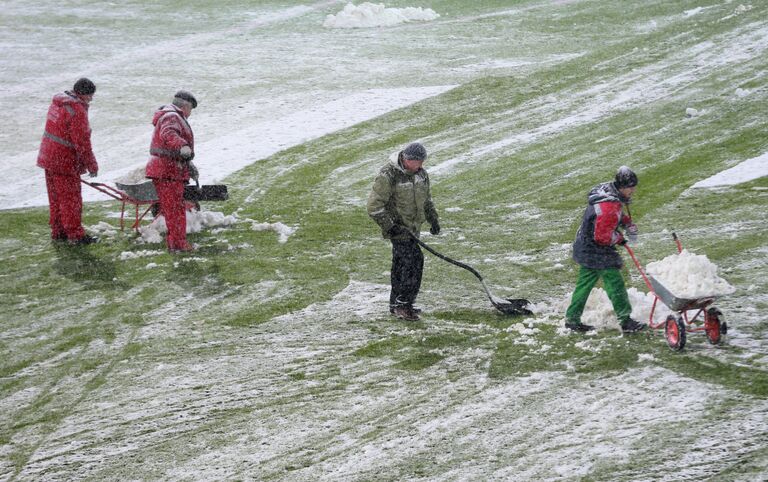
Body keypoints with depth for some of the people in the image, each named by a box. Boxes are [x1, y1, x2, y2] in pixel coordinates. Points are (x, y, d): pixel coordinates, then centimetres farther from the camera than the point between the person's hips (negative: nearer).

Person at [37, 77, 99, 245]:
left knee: (56, 197, 16)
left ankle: (58, 231, 24)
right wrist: (91, 165, -10)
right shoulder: (78, 110, -21)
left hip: (48, 156, 9)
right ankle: (75, 234, 3)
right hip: (64, 161, -9)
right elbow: (82, 141, -21)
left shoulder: (57, 101, 8)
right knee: (71, 198, -1)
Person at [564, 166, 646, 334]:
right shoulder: (610, 206, -28)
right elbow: (602, 237, -25)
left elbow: (618, 215, 26)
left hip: (586, 249, 10)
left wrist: (629, 224, 8)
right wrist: (619, 239, -7)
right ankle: (625, 321, -2)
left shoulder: (608, 192, 4)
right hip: (597, 252, -10)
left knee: (585, 284, 16)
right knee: (615, 284, -5)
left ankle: (572, 319, 23)